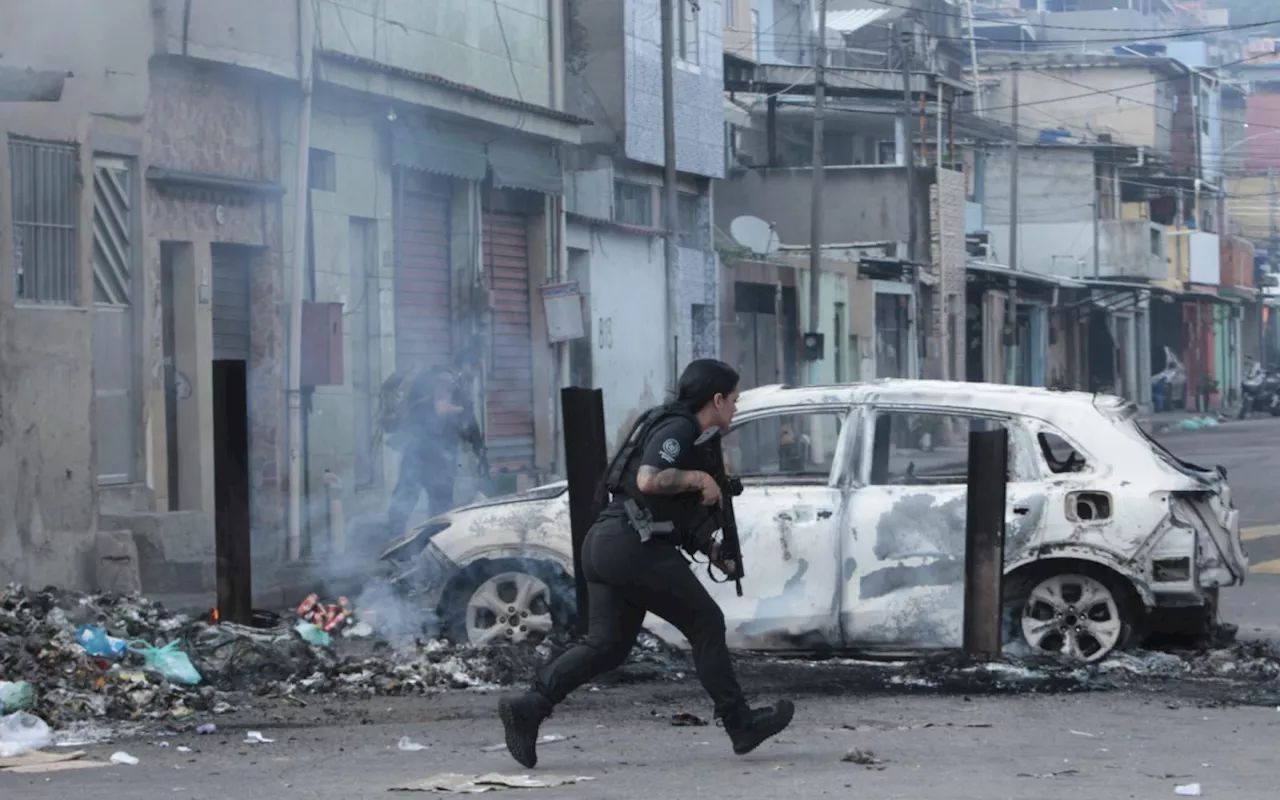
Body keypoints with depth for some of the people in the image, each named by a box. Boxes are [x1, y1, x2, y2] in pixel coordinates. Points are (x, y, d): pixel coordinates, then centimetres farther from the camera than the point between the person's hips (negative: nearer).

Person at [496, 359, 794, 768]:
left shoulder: (682, 431, 24)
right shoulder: (678, 429, -8)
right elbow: (649, 480, -25)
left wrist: (709, 549, 23)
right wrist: (698, 478, -11)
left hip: (603, 544, 10)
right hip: (633, 546, -10)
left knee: (606, 645, 7)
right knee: (706, 624, 1)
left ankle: (529, 706, -5)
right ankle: (740, 723, 6)